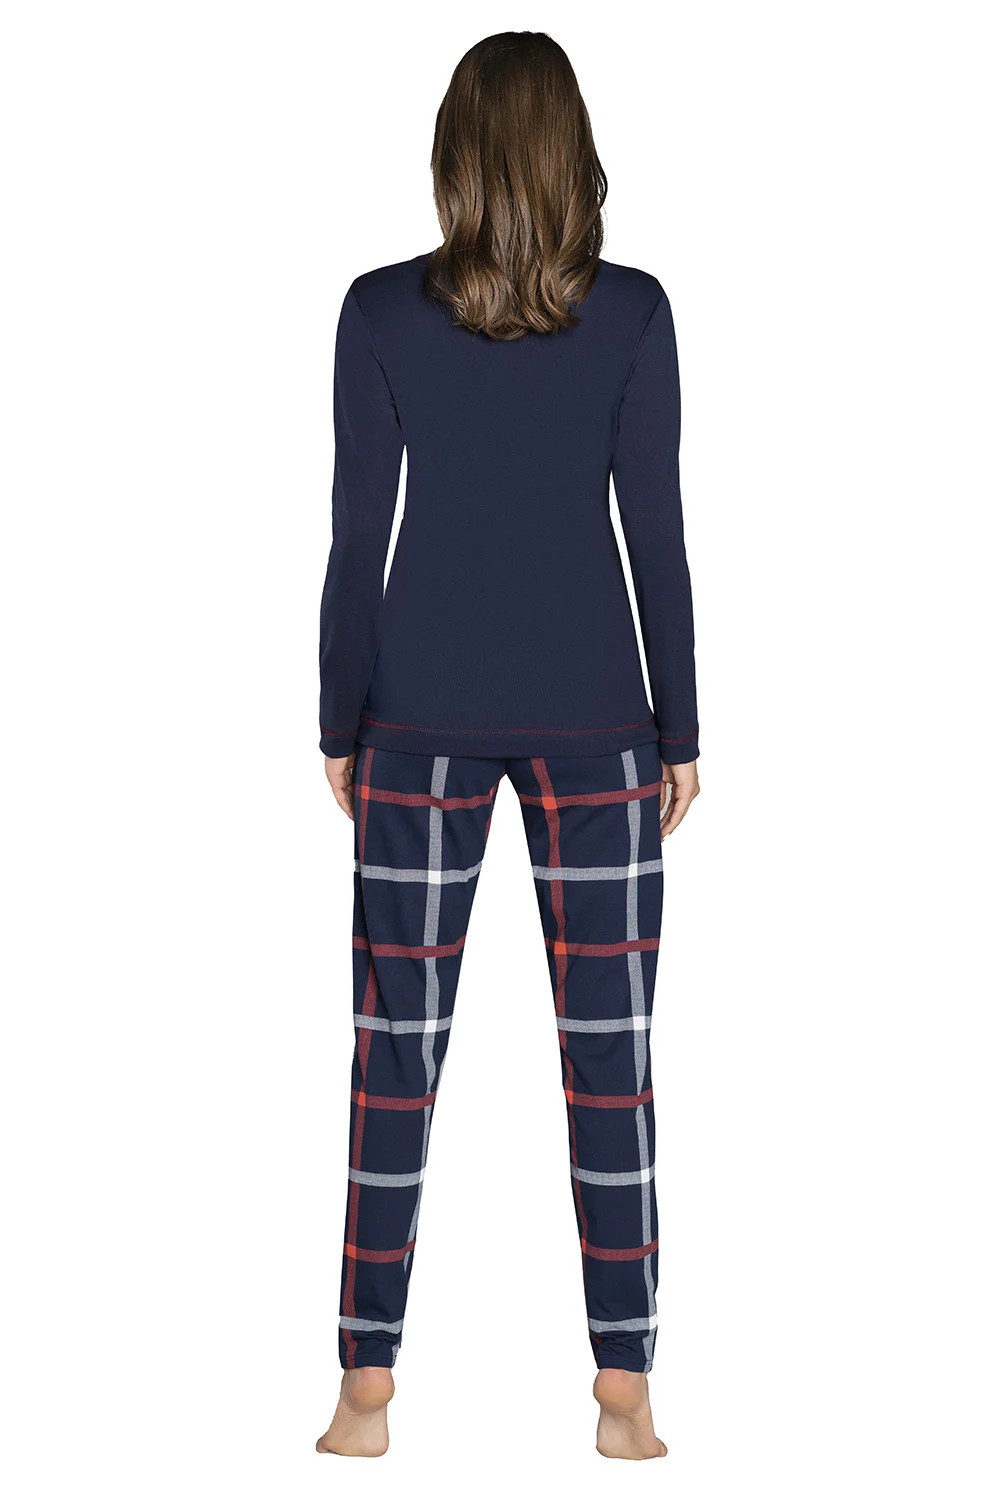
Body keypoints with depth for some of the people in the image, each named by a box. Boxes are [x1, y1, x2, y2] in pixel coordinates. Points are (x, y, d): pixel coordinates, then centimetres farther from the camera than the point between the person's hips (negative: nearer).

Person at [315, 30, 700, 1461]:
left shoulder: (381, 311, -3)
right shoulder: (632, 310, -3)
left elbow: (359, 537, -3)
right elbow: (656, 533, -3)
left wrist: (342, 724, 6)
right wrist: (680, 727, 5)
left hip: (423, 715, 0)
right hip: (592, 713, 0)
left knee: (395, 1055, 5)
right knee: (609, 1058, 5)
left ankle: (367, 1393, 8)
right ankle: (625, 1395, 9)